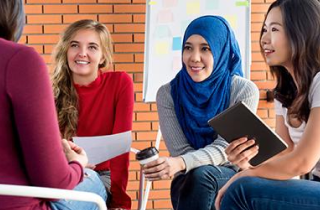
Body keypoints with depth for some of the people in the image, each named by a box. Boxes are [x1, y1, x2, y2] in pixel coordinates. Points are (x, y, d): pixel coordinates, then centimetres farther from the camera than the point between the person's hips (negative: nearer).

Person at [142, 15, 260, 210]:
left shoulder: (245, 90, -9)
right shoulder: (168, 93, -4)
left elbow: (224, 147, -18)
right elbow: (180, 151, -8)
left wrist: (181, 163, -36)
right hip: (190, 182, 1)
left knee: (201, 175, -34)